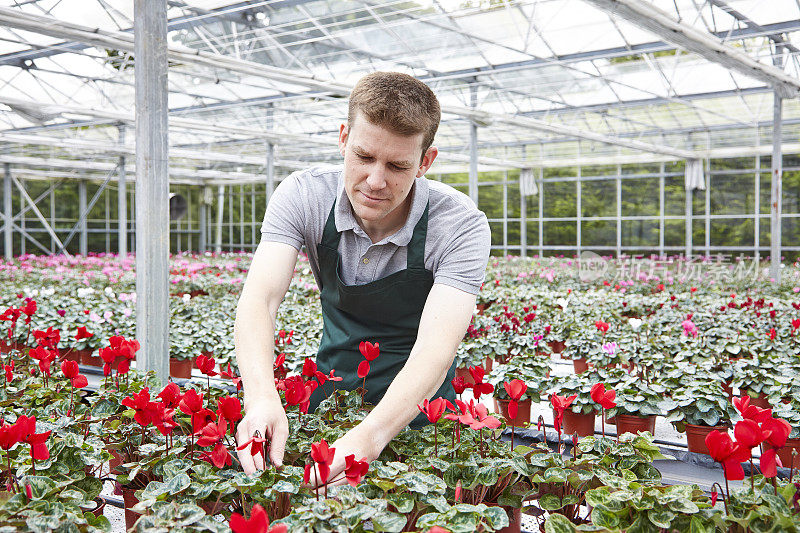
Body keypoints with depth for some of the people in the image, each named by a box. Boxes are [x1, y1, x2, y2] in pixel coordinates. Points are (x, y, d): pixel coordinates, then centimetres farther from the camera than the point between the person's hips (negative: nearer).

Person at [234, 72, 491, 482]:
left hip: (417, 408, -2)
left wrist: (370, 436, -50)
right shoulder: (303, 196, -15)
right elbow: (258, 298, -26)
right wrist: (261, 396, -46)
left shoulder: (461, 225, -23)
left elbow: (435, 350, -33)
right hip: (332, 389, 2)